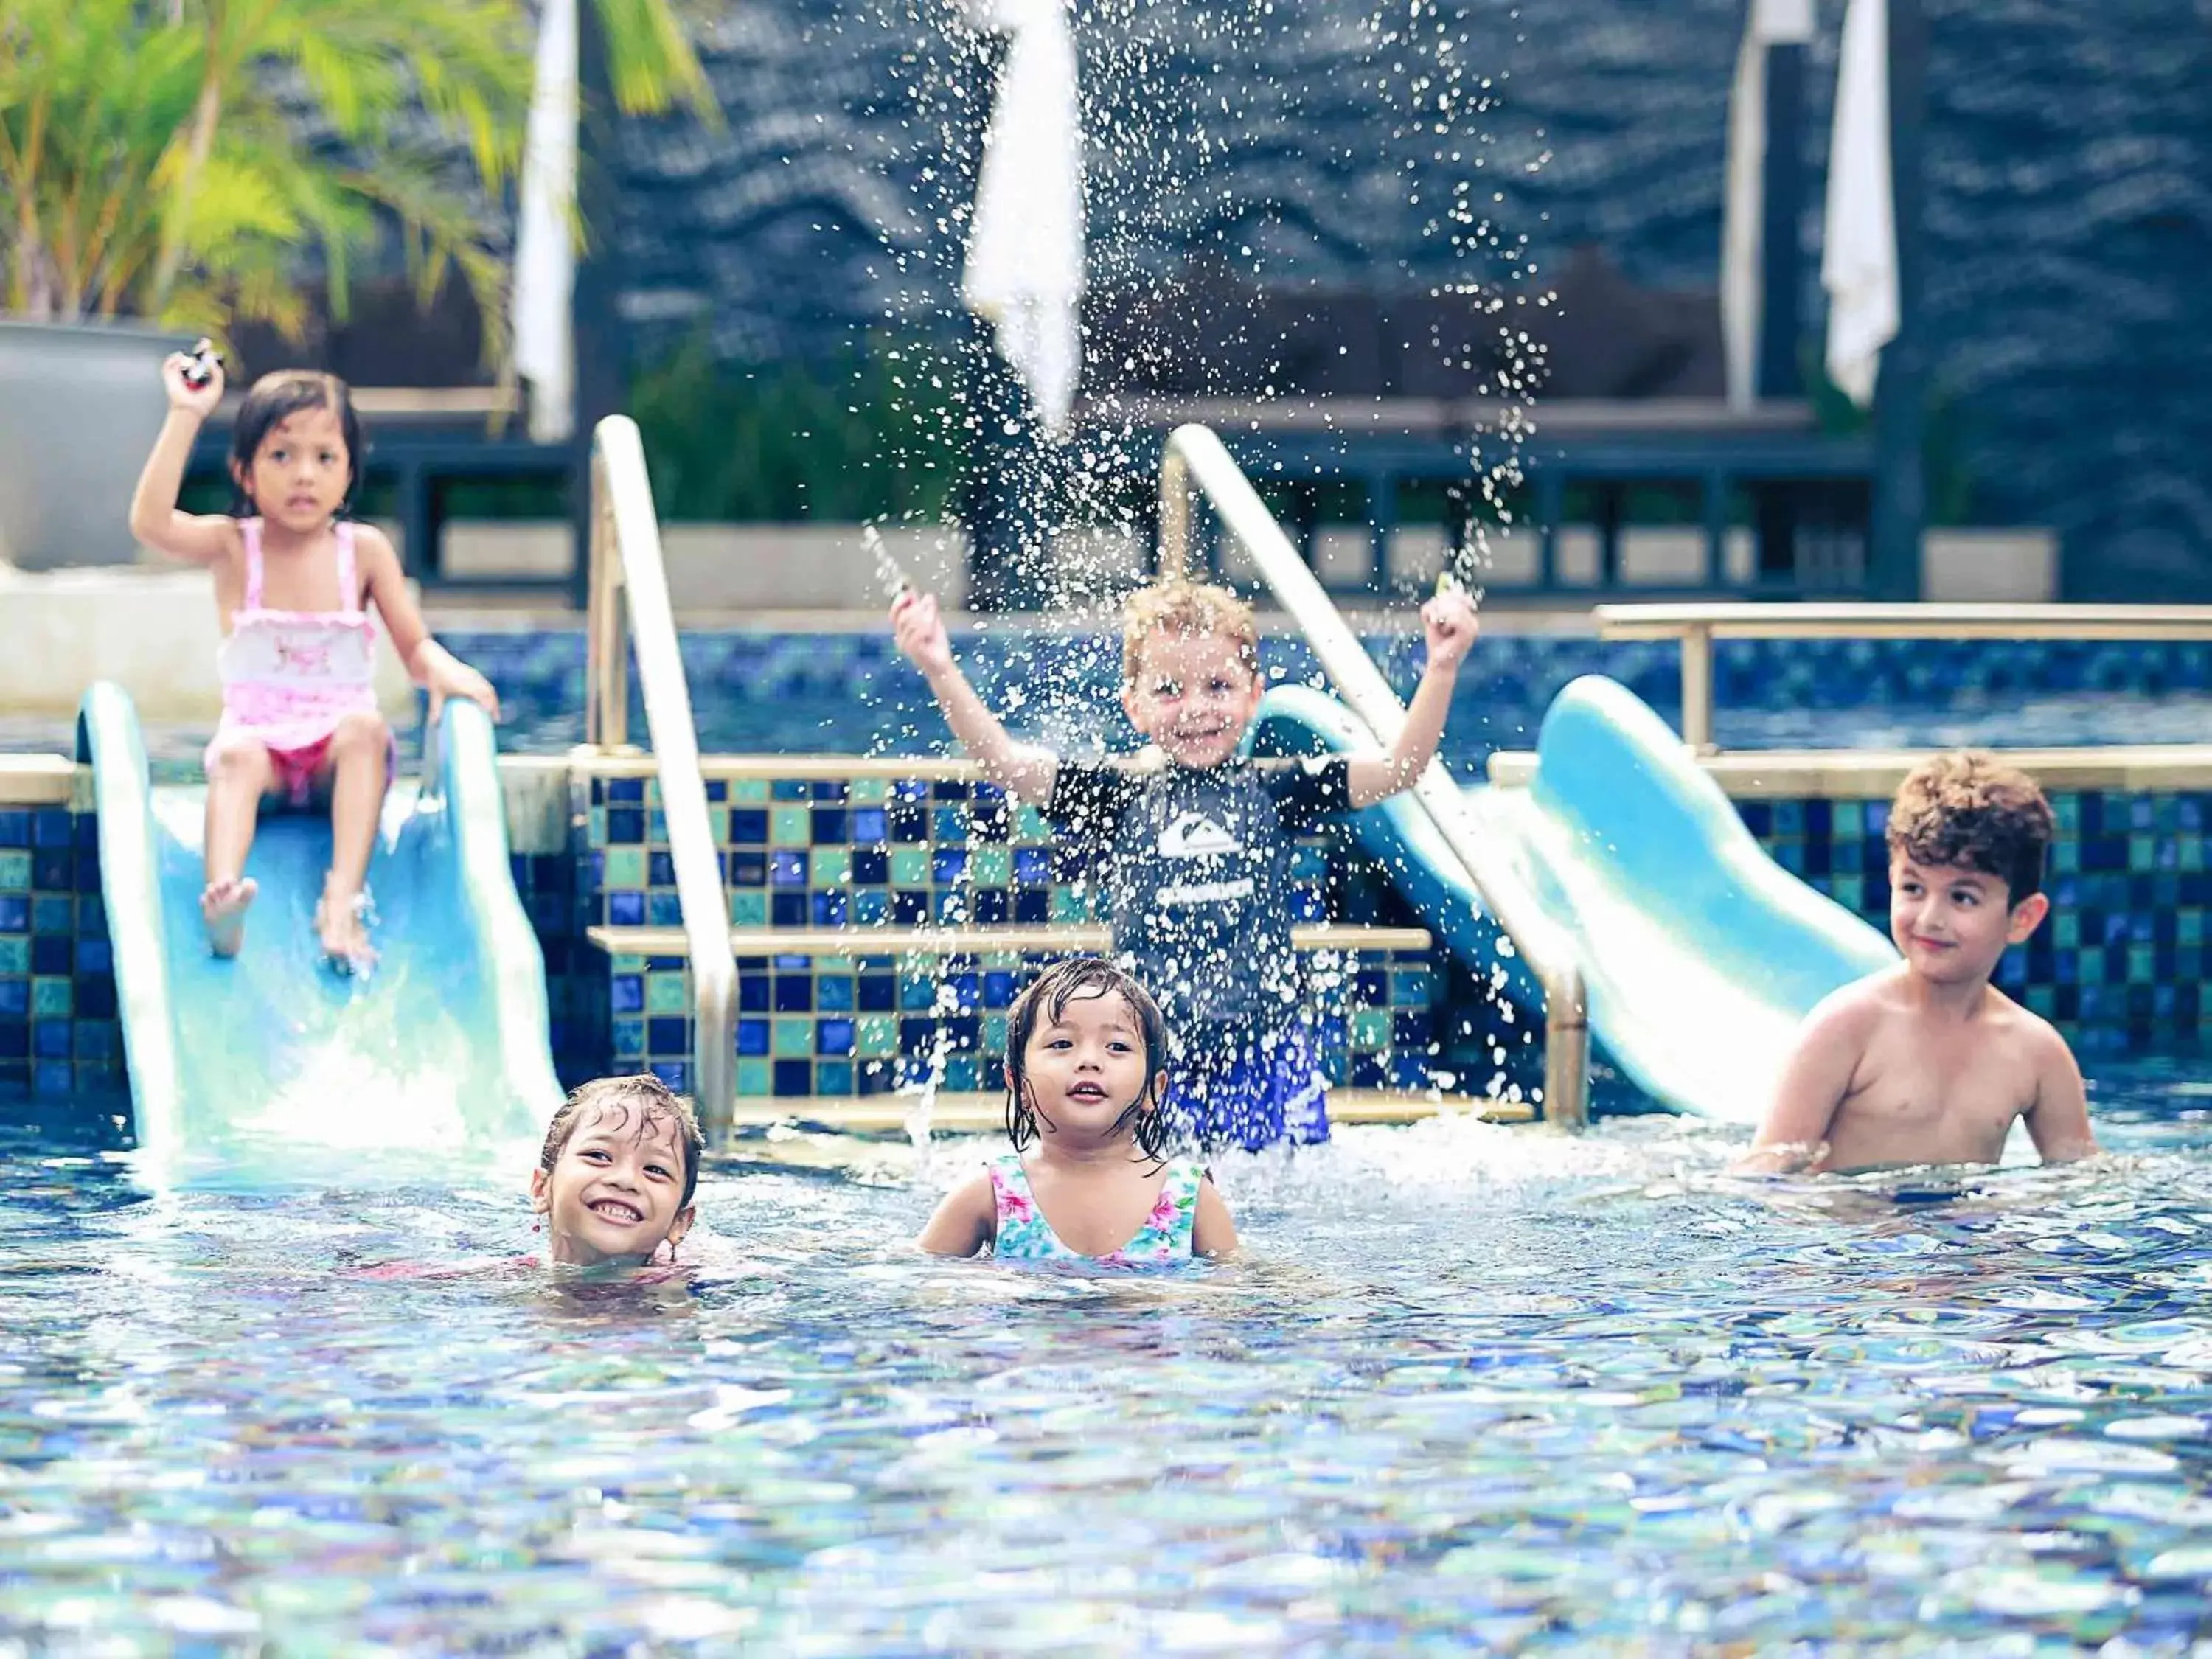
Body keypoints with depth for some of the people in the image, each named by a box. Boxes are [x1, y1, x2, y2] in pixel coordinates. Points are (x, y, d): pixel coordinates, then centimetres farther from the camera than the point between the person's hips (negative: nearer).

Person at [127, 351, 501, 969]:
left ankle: (343, 901, -45)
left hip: (337, 748, 1)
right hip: (259, 734, -1)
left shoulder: (363, 549, 3)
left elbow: (415, 647, 3)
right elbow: (150, 522, -20)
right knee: (239, 755, -33)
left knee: (363, 729, -31)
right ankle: (221, 892, -58)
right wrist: (185, 417, -22)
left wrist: (444, 669, -21)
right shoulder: (231, 545, -1)